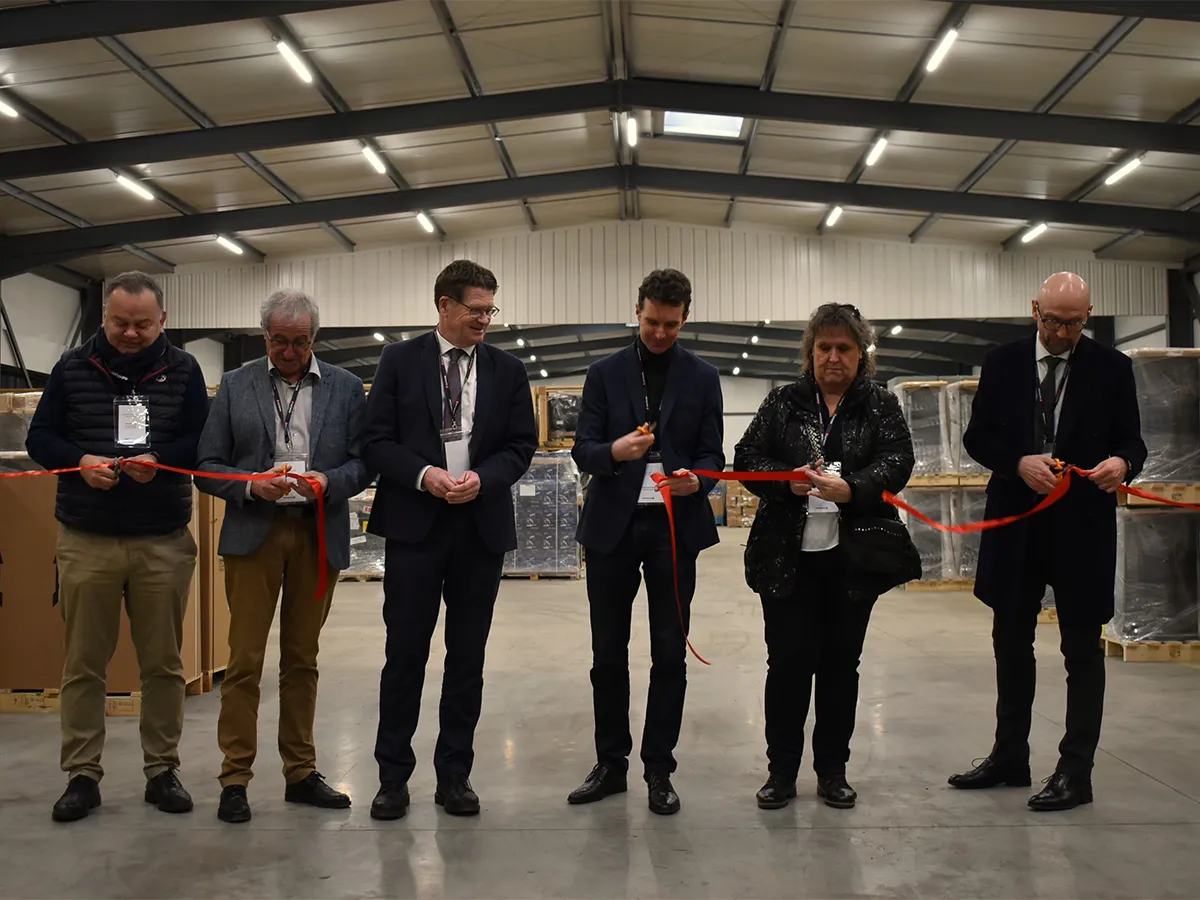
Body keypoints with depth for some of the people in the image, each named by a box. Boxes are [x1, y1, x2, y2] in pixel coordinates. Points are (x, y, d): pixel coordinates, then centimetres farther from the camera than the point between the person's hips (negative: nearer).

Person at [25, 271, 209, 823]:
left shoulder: (182, 370, 3)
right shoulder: (73, 368, 4)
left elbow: (204, 441, 2)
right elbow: (40, 438, 6)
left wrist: (160, 459, -17)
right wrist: (80, 461, -14)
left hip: (163, 542, 0)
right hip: (85, 541, 0)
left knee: (164, 664, 7)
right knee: (83, 665, 6)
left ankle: (162, 771, 20)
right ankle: (82, 774, 18)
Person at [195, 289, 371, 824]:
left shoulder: (346, 388, 7)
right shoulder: (235, 385, 6)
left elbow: (364, 461, 5)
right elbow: (208, 466, 4)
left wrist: (328, 482, -14)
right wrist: (251, 485, -14)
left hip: (319, 535, 1)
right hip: (253, 534, -1)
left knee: (302, 660, 10)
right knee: (244, 660, -1)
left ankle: (301, 773, 19)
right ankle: (235, 779, 9)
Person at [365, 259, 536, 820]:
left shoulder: (507, 370, 7)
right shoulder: (400, 361, 2)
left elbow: (521, 446, 6)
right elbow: (377, 439, -1)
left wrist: (482, 477, -12)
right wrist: (424, 474, -16)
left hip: (482, 526, 2)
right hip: (414, 523, -2)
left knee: (467, 657, 8)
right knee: (405, 653, 2)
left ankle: (454, 774, 20)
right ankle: (393, 776, 16)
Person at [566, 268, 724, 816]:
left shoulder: (702, 377, 8)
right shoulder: (605, 374, 7)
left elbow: (713, 453, 6)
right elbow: (582, 451, 1)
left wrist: (697, 479, -17)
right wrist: (615, 451, -21)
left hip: (675, 525, 0)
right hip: (613, 525, 0)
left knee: (670, 654, 4)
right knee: (608, 653, 7)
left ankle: (659, 770, 16)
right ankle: (610, 764, 20)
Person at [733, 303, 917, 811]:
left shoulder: (881, 405, 7)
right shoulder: (783, 402, 8)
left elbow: (897, 461, -6)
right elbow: (746, 457, 3)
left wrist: (851, 488, -25)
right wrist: (787, 480, -16)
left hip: (854, 555, 1)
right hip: (788, 555, 0)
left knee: (841, 663, 9)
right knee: (788, 660, 1)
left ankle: (832, 770, 22)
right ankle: (781, 770, 15)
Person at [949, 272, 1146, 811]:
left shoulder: (1112, 368, 0)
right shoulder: (1003, 363, 3)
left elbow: (1132, 442, 2)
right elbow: (977, 437, 2)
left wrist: (1122, 463, -21)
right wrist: (1019, 463, -16)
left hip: (1083, 528, -2)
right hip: (1016, 523, 3)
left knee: (1082, 651, 4)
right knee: (1011, 644, 13)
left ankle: (1075, 773, 13)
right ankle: (1009, 757, 27)